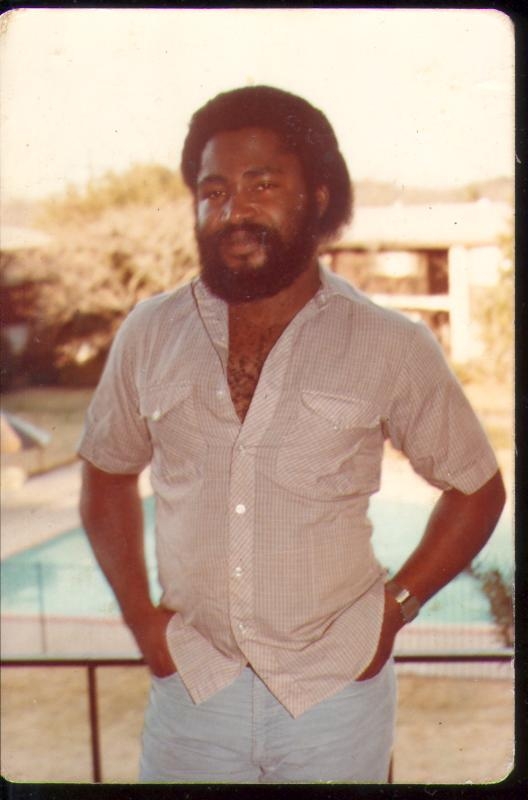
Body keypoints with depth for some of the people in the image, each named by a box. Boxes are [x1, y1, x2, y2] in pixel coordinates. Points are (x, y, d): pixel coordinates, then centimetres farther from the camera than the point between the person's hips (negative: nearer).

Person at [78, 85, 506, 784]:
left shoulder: (391, 347, -8)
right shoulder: (149, 334, -2)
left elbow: (477, 488, 4)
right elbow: (107, 474, 11)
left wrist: (397, 604, -3)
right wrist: (139, 613, 4)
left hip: (336, 691, -1)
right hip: (190, 683, 2)